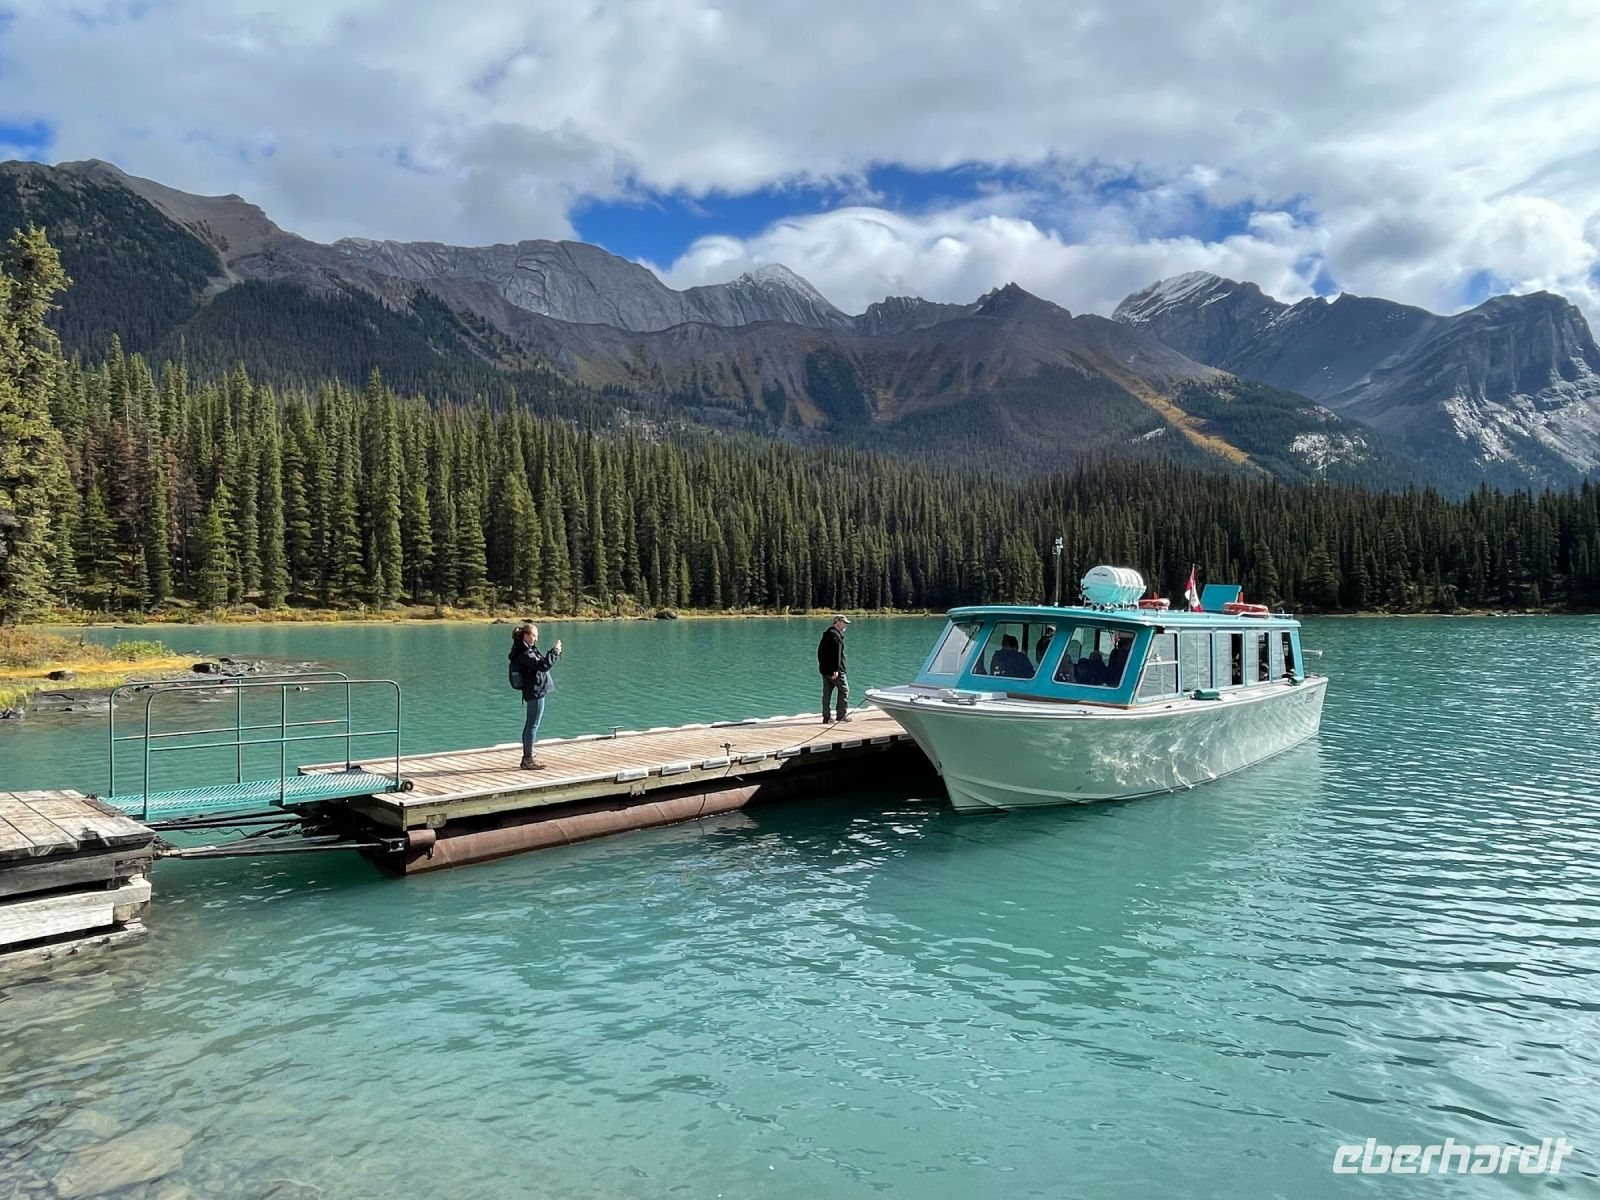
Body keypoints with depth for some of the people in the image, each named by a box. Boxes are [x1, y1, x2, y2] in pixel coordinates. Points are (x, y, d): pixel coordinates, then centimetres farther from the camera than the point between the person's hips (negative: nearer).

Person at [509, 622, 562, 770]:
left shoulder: (528, 650, 14)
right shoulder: (524, 653, -17)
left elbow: (542, 662, 21)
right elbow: (543, 665, -24)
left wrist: (554, 651, 9)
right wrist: (555, 652, -15)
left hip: (534, 692, 11)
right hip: (535, 692, -11)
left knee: (530, 724, 15)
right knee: (533, 725, -5)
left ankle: (527, 757, 22)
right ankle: (528, 759, 0)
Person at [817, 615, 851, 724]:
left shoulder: (826, 634, 16)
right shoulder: (836, 635, -14)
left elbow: (819, 651, 21)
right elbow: (836, 654, -21)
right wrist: (836, 670, -23)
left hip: (824, 669, 9)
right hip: (834, 670, -9)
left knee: (826, 693, 9)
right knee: (844, 690, 4)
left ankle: (826, 718, 9)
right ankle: (841, 715, 5)